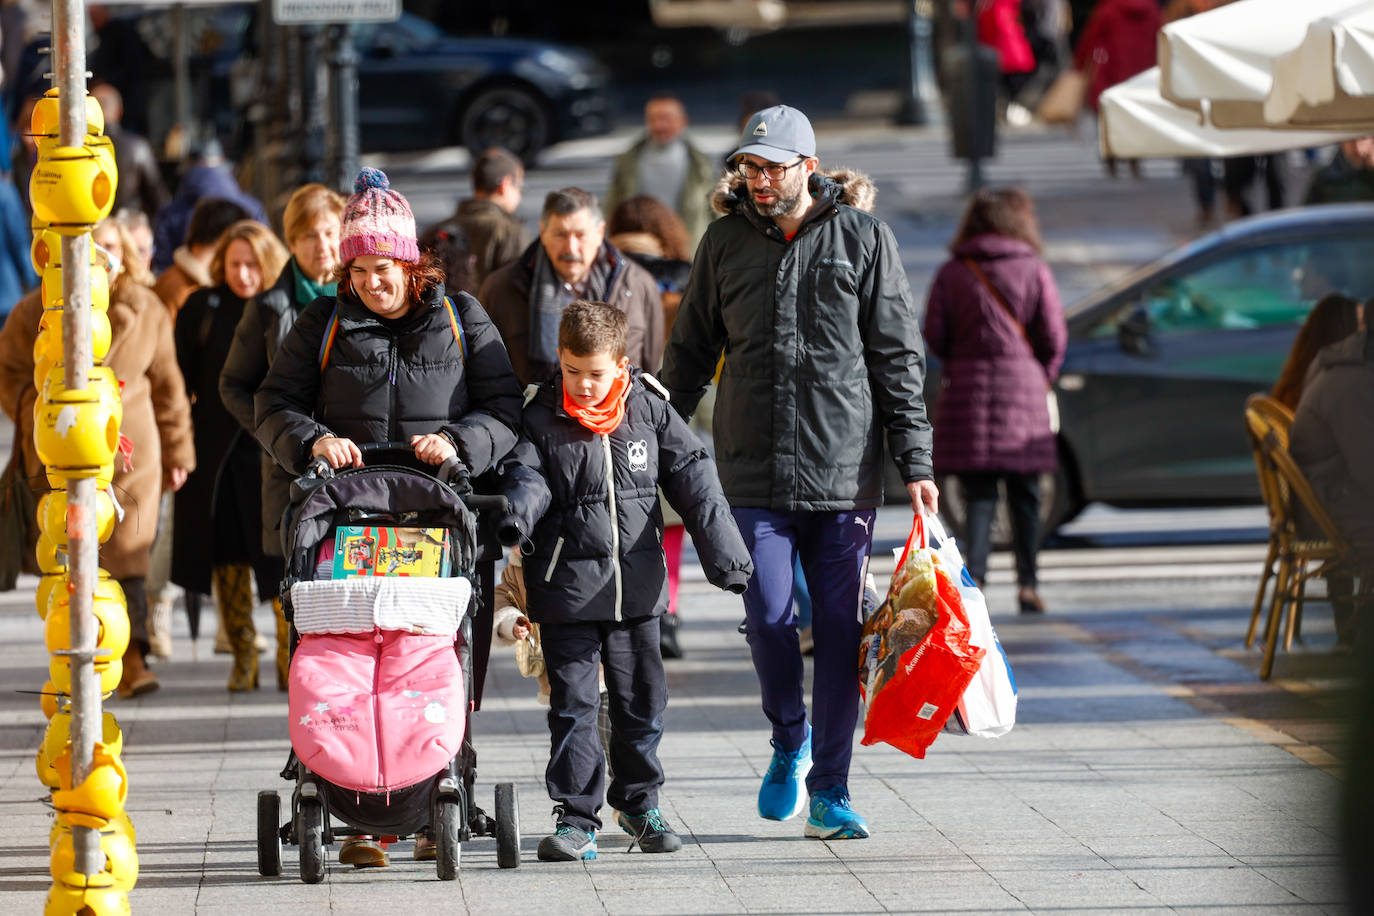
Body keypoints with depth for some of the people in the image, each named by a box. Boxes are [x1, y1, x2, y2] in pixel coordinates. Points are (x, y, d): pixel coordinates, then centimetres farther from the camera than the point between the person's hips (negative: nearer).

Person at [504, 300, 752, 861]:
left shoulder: (649, 410, 1)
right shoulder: (541, 419, -3)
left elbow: (693, 480, 4)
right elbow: (527, 487, -8)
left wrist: (724, 555, 0)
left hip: (636, 584, 2)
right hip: (567, 588, -2)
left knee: (641, 700, 12)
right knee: (572, 705, -1)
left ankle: (639, 804, 28)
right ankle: (576, 820, 4)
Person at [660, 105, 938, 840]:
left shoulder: (861, 236, 2)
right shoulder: (727, 241, 8)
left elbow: (898, 357, 3)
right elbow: (690, 352, 17)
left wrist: (914, 462, -3)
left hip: (845, 471, -1)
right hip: (754, 470, 1)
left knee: (840, 628, 0)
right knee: (768, 616, -9)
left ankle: (829, 793, 9)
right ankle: (789, 740, 19)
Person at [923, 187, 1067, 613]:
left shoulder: (951, 274, 2)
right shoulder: (1035, 271, -1)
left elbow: (935, 336, -1)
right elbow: (1054, 338, -3)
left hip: (967, 389, 1)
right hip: (1022, 388, -1)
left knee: (979, 495, 2)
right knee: (1025, 496, 8)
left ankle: (974, 574, -15)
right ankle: (1027, 584, 10)